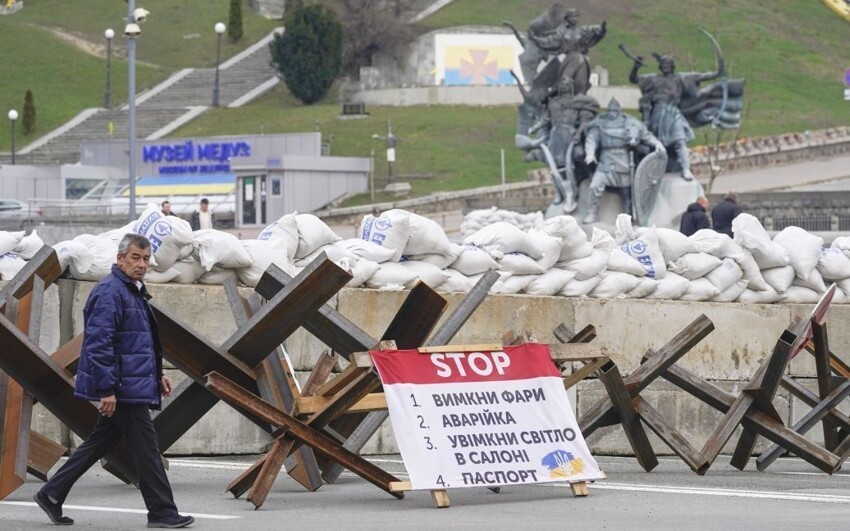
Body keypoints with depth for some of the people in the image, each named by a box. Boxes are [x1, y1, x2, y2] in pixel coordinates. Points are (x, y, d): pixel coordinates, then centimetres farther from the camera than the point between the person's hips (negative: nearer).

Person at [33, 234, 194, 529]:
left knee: (102, 441, 14)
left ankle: (52, 494, 18)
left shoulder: (133, 292, 17)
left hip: (134, 381, 11)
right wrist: (106, 390, -24)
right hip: (122, 387, -11)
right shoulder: (110, 291, -16)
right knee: (145, 446, -5)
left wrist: (156, 374, 24)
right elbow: (98, 343, -22)